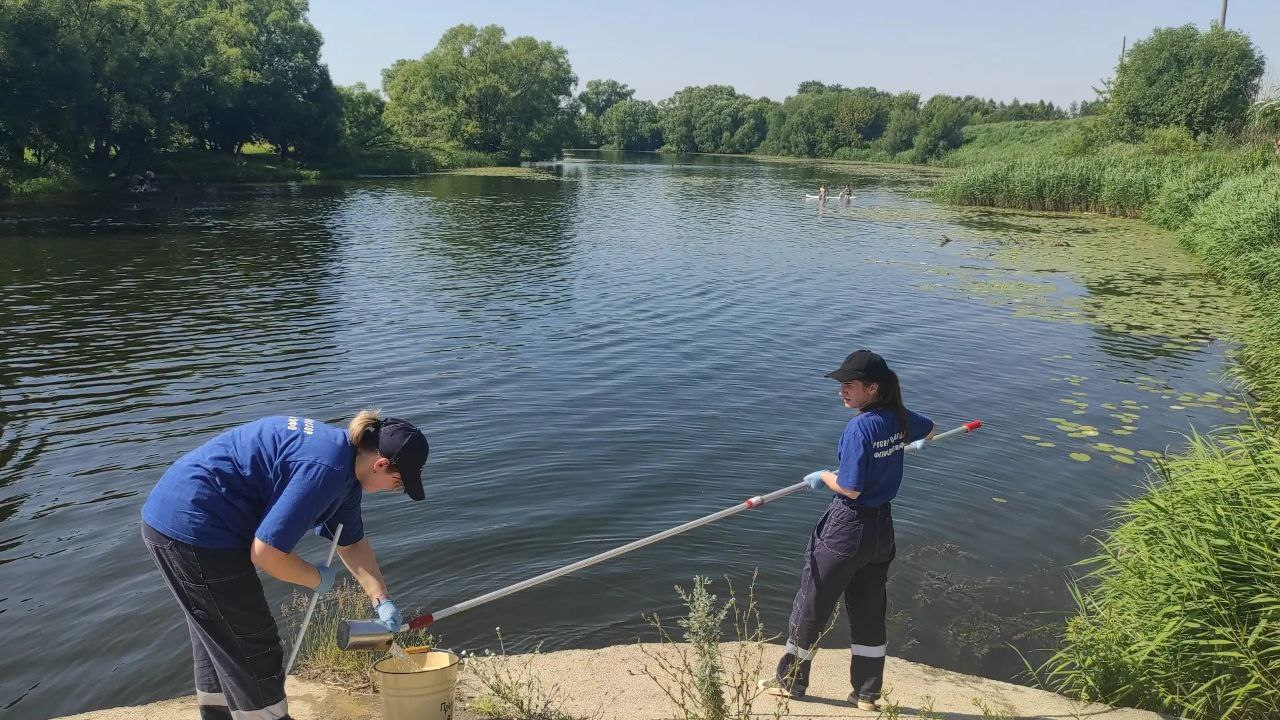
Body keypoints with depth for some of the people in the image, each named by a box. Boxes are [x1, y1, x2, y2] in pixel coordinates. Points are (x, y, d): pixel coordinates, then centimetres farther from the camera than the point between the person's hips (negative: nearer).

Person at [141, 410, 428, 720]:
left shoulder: (346, 465, 7)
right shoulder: (325, 470, -25)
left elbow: (352, 543, 19)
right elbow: (266, 553, -25)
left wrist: (381, 600, 16)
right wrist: (317, 579, -8)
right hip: (194, 529, -10)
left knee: (219, 642, 25)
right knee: (253, 649, 1)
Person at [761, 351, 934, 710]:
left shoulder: (860, 426, -24)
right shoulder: (899, 417, 0)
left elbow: (850, 488, -24)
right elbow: (930, 429, 23)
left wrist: (823, 476, -7)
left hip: (847, 529, -8)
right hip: (882, 528, 8)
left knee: (811, 605, 9)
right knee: (869, 612, 17)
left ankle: (790, 680, 24)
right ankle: (867, 693, 27)